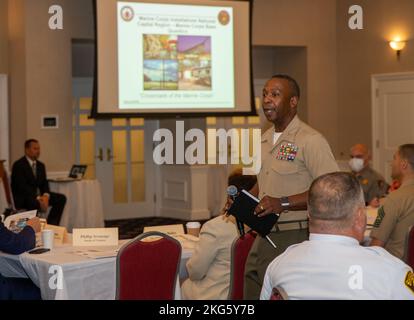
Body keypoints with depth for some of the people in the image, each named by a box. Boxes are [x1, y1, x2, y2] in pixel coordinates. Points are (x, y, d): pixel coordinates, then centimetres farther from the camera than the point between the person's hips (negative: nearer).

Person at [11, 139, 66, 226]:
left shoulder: (41, 165, 14)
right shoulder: (18, 165, -11)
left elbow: (44, 183, 10)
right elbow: (22, 186, -20)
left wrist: (45, 196, -13)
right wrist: (38, 199, -29)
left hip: (38, 195, 8)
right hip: (22, 198, -8)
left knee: (61, 198, -10)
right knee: (33, 203, -41)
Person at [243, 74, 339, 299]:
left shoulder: (310, 140, -12)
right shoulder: (265, 140, 15)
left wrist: (284, 203, -24)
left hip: (295, 238, -8)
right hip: (264, 237, 8)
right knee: (251, 295, 9)